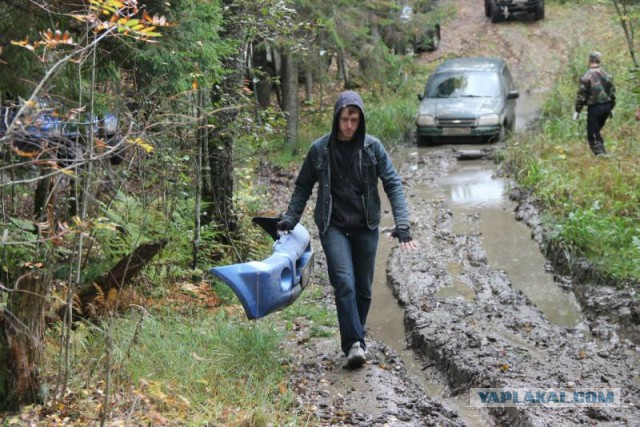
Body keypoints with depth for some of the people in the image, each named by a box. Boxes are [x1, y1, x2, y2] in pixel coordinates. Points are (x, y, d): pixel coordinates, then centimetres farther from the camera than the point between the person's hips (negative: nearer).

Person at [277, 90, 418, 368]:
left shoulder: (373, 147, -1)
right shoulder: (320, 149, -1)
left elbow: (393, 184, -4)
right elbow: (303, 187, 9)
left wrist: (402, 224, -14)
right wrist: (289, 219, 1)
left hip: (366, 227, 2)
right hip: (333, 227, -2)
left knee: (363, 288, 8)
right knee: (344, 283, -18)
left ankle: (354, 342, 24)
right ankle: (354, 344, -17)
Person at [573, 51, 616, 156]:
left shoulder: (587, 76, -13)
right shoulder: (607, 75, 7)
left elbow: (581, 95, -12)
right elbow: (613, 92, 13)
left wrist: (577, 111, -4)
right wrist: (611, 108, 22)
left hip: (594, 107, -7)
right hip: (606, 106, 7)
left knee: (593, 135, 0)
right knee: (597, 131, 22)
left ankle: (600, 154, -10)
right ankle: (602, 153, 22)